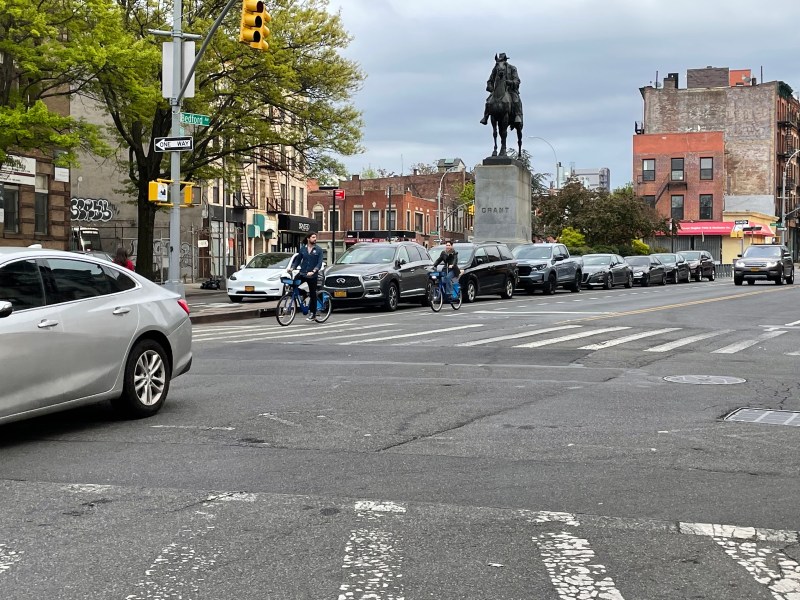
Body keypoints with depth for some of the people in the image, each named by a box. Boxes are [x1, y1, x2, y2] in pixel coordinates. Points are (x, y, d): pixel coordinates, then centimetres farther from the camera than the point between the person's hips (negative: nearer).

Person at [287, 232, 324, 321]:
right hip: (302, 273, 2)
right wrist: (292, 268, -6)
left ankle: (312, 314, 15)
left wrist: (313, 271, -24)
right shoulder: (302, 249, 5)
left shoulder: (318, 250, -3)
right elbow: (298, 260, 10)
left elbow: (319, 263, -9)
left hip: (312, 276, -2)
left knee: (313, 295, 4)